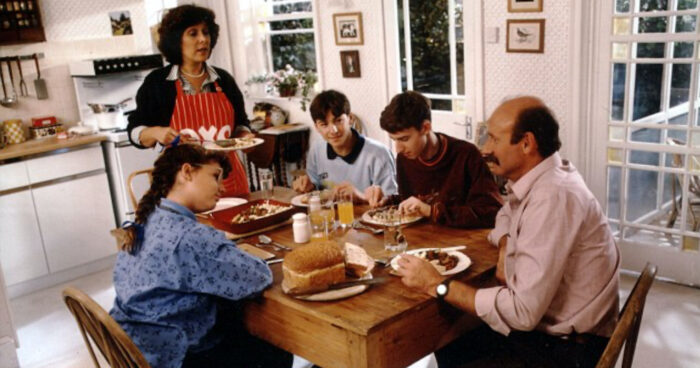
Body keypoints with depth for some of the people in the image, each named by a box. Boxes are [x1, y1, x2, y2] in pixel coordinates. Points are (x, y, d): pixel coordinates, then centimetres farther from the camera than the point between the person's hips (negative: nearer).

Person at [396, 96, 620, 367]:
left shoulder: (552, 197, -27)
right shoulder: (537, 178, 0)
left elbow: (523, 311, -30)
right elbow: (507, 215, 23)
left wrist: (438, 285, -20)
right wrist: (506, 251, 1)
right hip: (545, 324, 8)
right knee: (447, 346, 7)